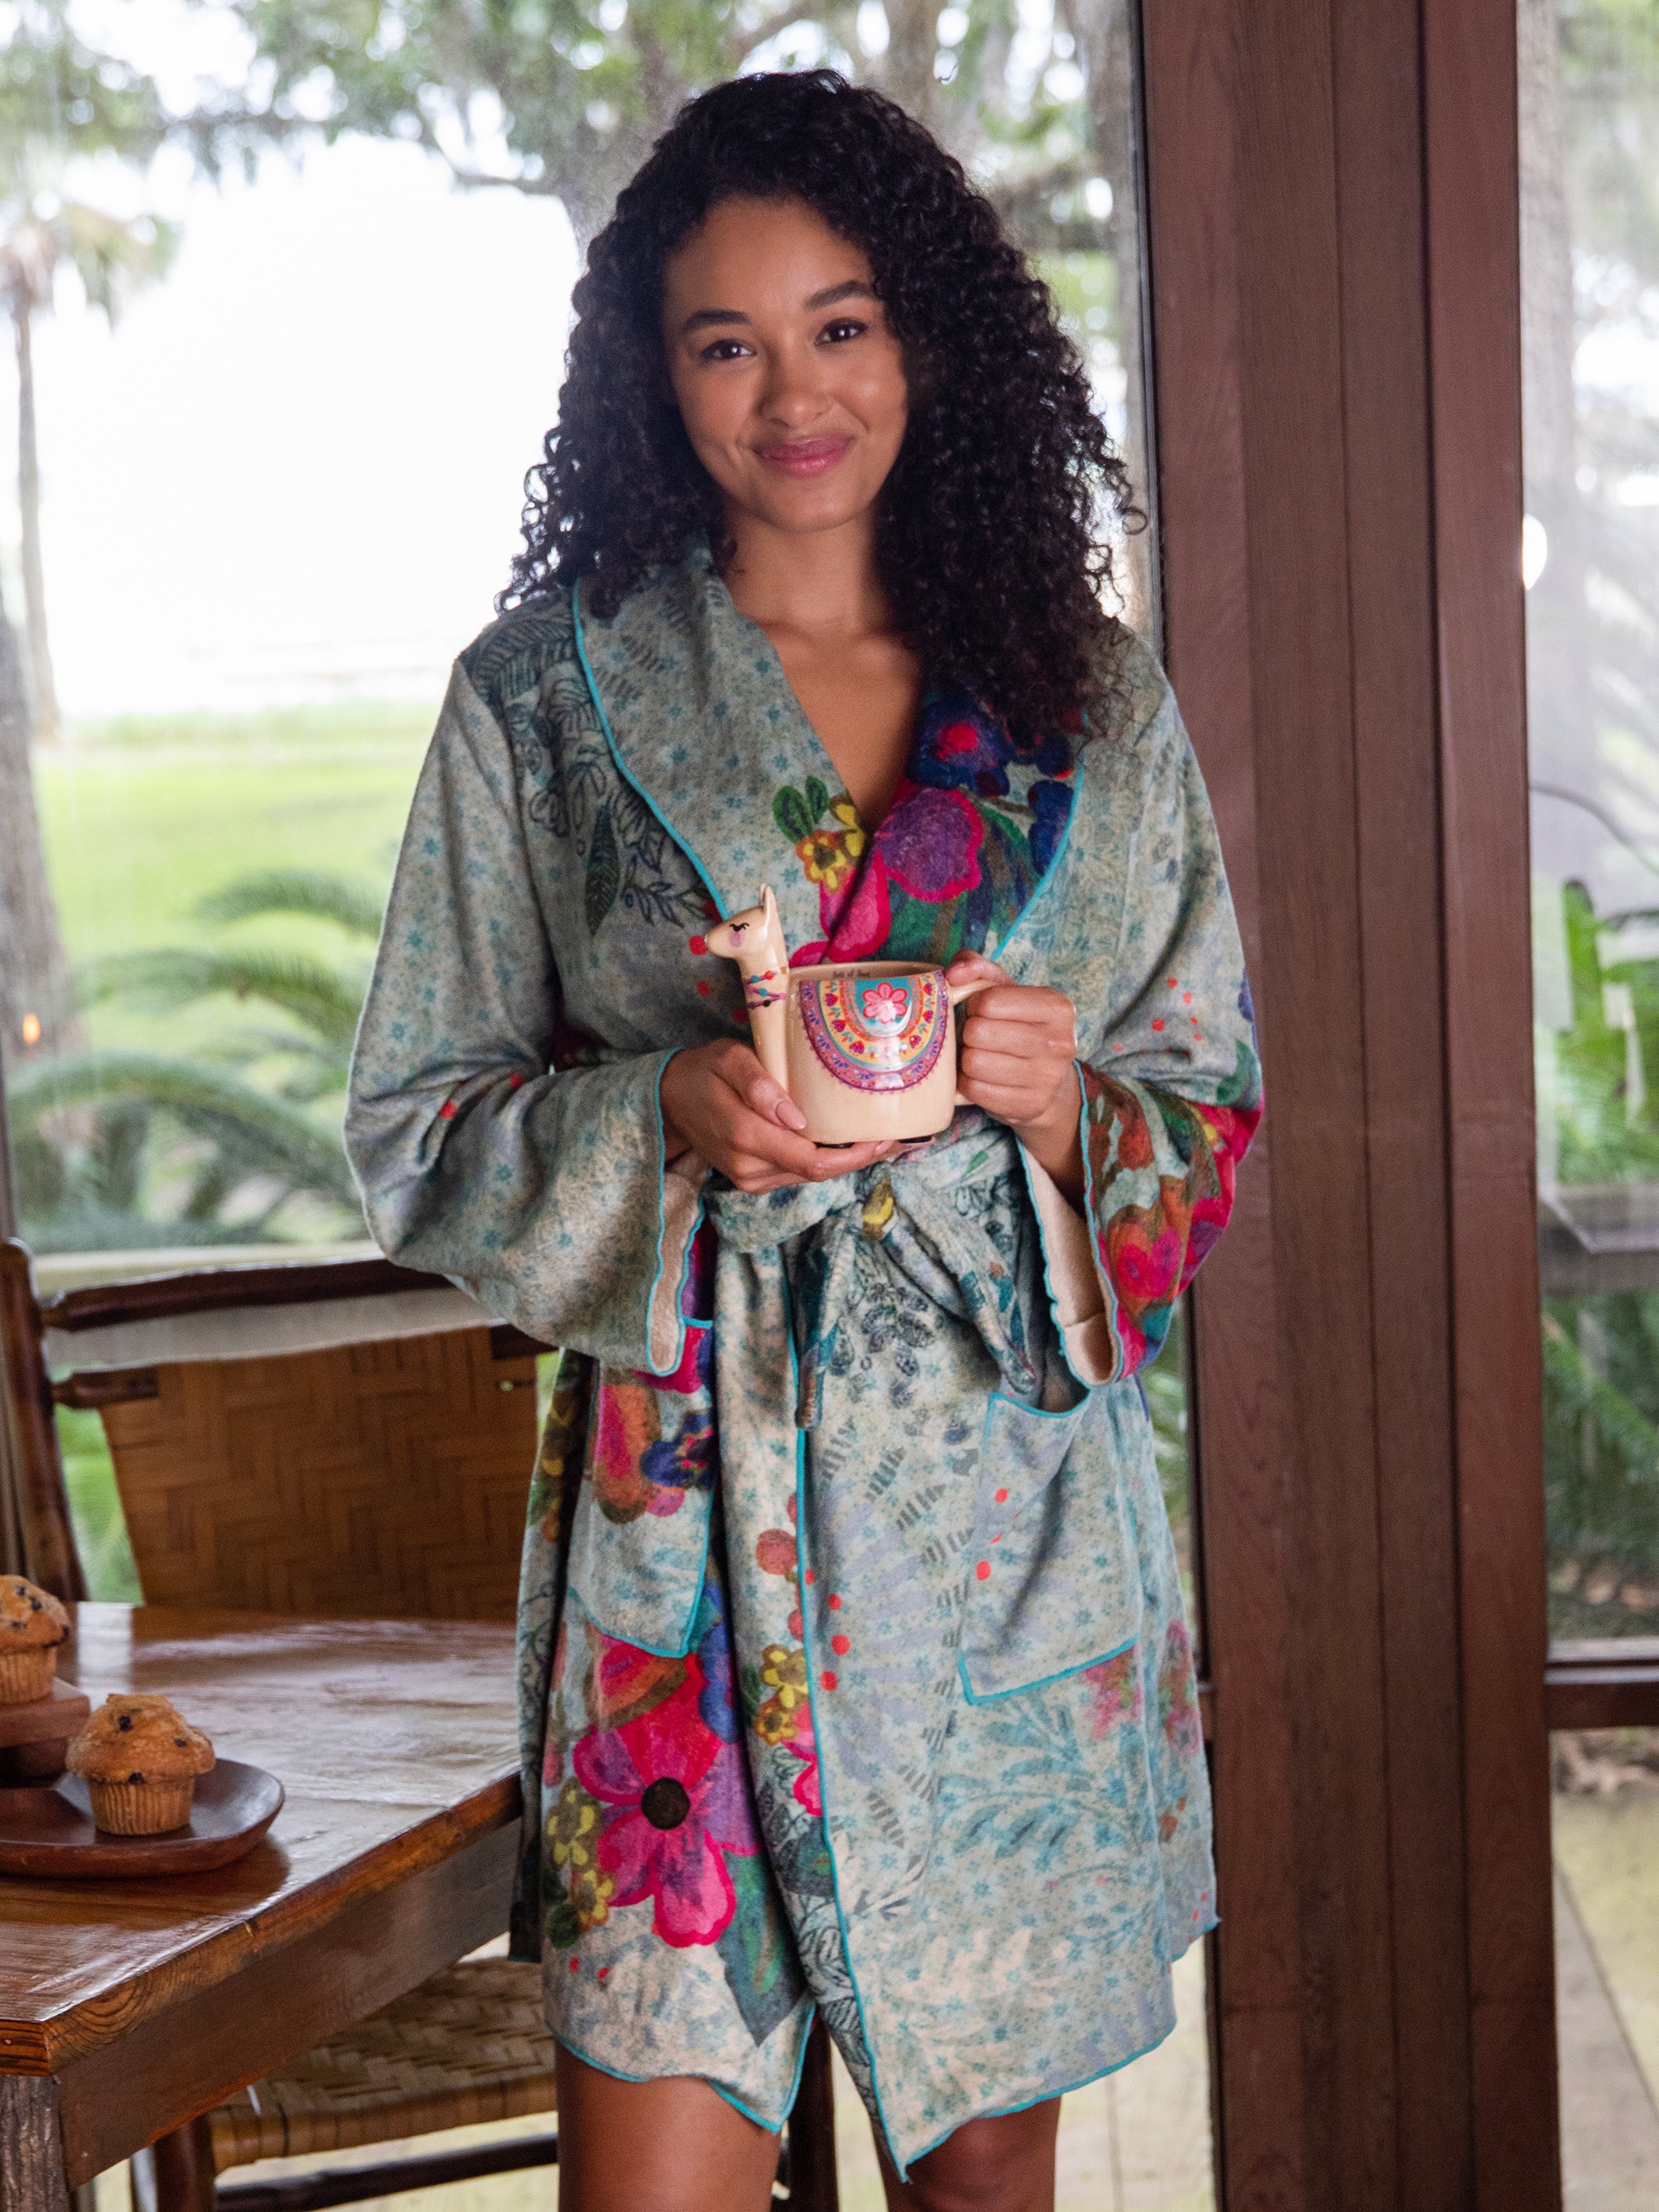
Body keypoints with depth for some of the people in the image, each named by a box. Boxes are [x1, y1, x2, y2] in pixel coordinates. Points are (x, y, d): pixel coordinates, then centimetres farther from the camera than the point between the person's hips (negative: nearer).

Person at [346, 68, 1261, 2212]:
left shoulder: (1093, 705, 9)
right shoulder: (545, 694, 3)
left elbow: (1215, 1124, 12)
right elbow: (419, 1134, 3)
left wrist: (1065, 1104, -10)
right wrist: (668, 1118, -15)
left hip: (1016, 1494, 2)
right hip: (690, 1492, -2)